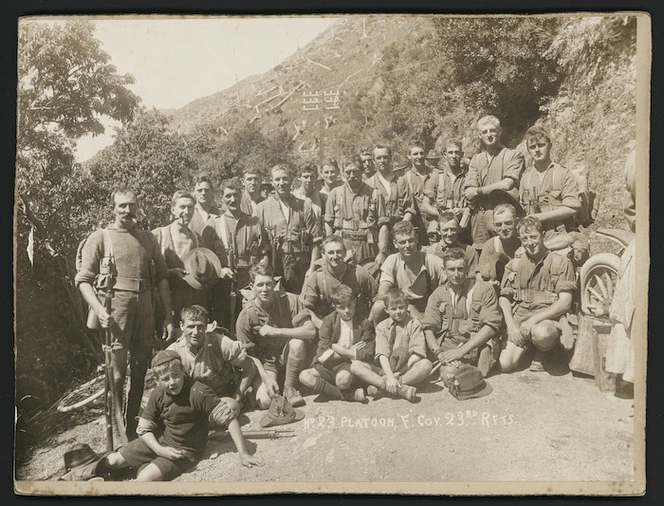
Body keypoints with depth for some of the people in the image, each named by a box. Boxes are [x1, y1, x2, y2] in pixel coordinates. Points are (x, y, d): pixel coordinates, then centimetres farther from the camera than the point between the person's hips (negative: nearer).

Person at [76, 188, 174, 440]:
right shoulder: (100, 238, 2)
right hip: (115, 313, -4)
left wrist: (168, 315, 6)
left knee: (140, 372, 11)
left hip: (146, 310, 4)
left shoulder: (148, 239, 14)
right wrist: (99, 309, -17)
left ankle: (133, 427, 27)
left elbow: (162, 277, 12)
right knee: (117, 374, -5)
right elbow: (83, 279, -3)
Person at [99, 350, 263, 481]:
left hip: (186, 451, -5)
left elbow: (230, 418, -29)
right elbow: (145, 428, -2)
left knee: (145, 478, -23)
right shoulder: (158, 394, -10)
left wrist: (243, 454, -33)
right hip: (161, 442, 5)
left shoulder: (198, 393, -28)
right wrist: (160, 450, -20)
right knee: (111, 461, 4)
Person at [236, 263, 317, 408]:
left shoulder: (289, 301, -15)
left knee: (297, 342, -33)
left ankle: (290, 387, -9)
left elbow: (311, 331, -25)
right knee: (264, 402, -24)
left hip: (289, 354, 1)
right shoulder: (246, 316, -15)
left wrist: (274, 331, -28)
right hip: (265, 361, -1)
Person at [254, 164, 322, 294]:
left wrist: (312, 268, -4)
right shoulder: (262, 208, 6)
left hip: (300, 268, 1)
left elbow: (315, 240, 4)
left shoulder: (304, 206, 7)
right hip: (273, 268, 0)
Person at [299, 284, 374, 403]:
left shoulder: (364, 324, 0)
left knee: (343, 379, -40)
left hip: (349, 365, -4)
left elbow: (368, 354, -9)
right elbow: (323, 352, -5)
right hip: (328, 366, 4)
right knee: (304, 376, -27)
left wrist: (336, 349, -8)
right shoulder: (329, 321, 2)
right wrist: (349, 352, -8)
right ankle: (351, 395, -22)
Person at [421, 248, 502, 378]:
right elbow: (428, 328, 6)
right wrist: (439, 353, -16)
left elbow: (491, 326, -5)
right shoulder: (438, 294, 13)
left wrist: (462, 350, -15)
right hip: (448, 343, 0)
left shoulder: (484, 289, 4)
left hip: (479, 344, 0)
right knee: (449, 371, -30)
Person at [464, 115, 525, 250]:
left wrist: (480, 190, 1)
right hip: (479, 221, 4)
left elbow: (507, 184, -11)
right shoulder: (475, 160, 17)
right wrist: (497, 188, -5)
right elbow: (469, 193, 6)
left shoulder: (514, 156, 4)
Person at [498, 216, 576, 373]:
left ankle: (539, 354, -2)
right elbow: (504, 297, 10)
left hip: (548, 319, -3)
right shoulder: (514, 264, 12)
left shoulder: (561, 262, 0)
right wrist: (511, 325, -8)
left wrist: (534, 319, -16)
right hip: (518, 319, 4)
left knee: (542, 333, -40)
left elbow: (565, 302, -6)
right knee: (505, 364, -16)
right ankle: (527, 343, 17)